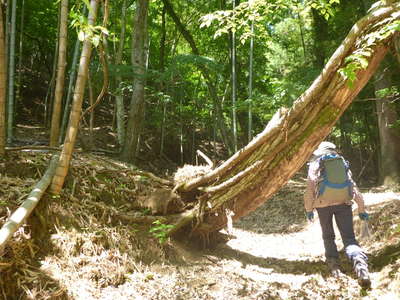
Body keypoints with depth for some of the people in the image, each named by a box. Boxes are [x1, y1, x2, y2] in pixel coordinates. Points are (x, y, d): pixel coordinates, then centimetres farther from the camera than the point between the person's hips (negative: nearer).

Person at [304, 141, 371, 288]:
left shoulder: (315, 163, 12)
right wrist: (362, 209, 18)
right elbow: (354, 187, 16)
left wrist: (308, 208, 7)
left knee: (328, 236, 15)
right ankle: (360, 262, -27)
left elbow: (310, 186, 1)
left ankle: (333, 265, 2)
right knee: (349, 237, -2)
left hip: (323, 204, -1)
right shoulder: (343, 162, 20)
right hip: (343, 203, 1)